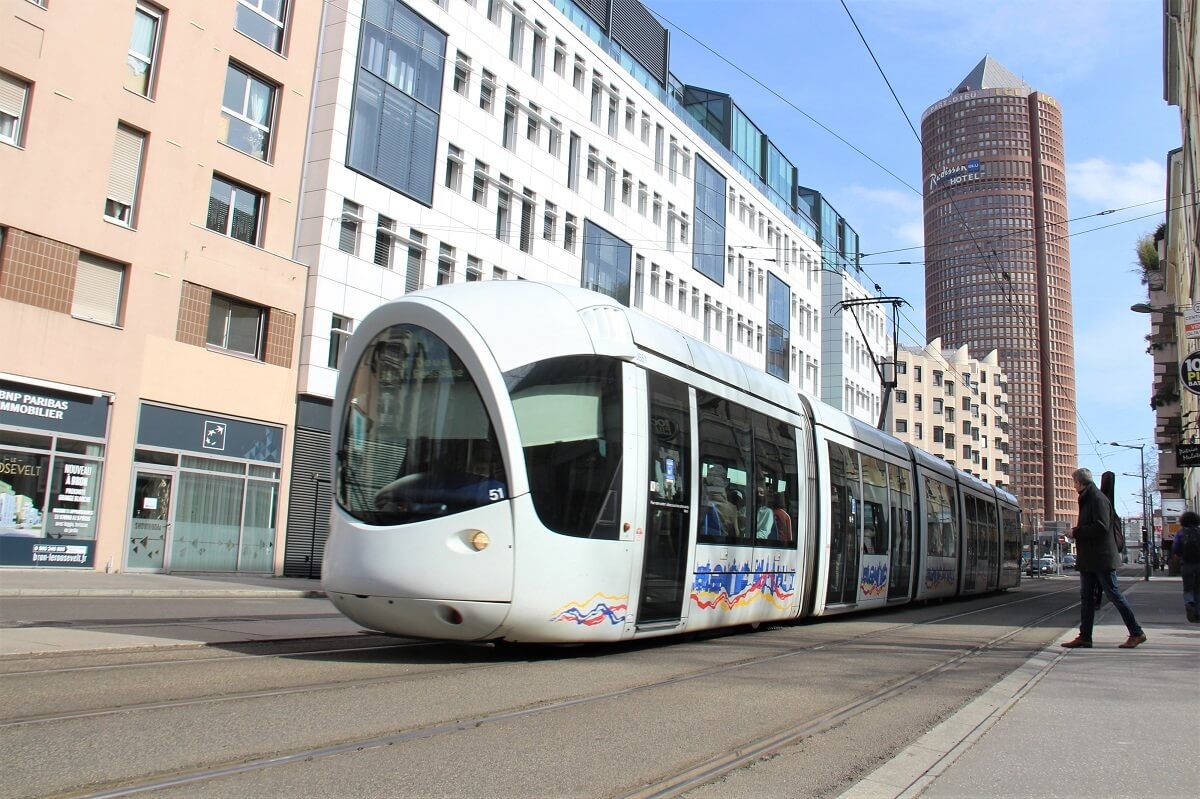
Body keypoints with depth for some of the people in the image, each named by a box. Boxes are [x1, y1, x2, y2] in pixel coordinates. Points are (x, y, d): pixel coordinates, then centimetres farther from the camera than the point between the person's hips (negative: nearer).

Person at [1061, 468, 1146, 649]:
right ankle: (1085, 637, 9)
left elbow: (1101, 527, -23)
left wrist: (1076, 532, -15)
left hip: (1101, 558, -10)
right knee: (1086, 597, 7)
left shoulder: (1098, 499, -14)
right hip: (1088, 559, 10)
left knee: (1114, 595, -3)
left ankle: (1137, 633, 8)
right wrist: (1077, 531, 6)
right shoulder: (1087, 499, 15)